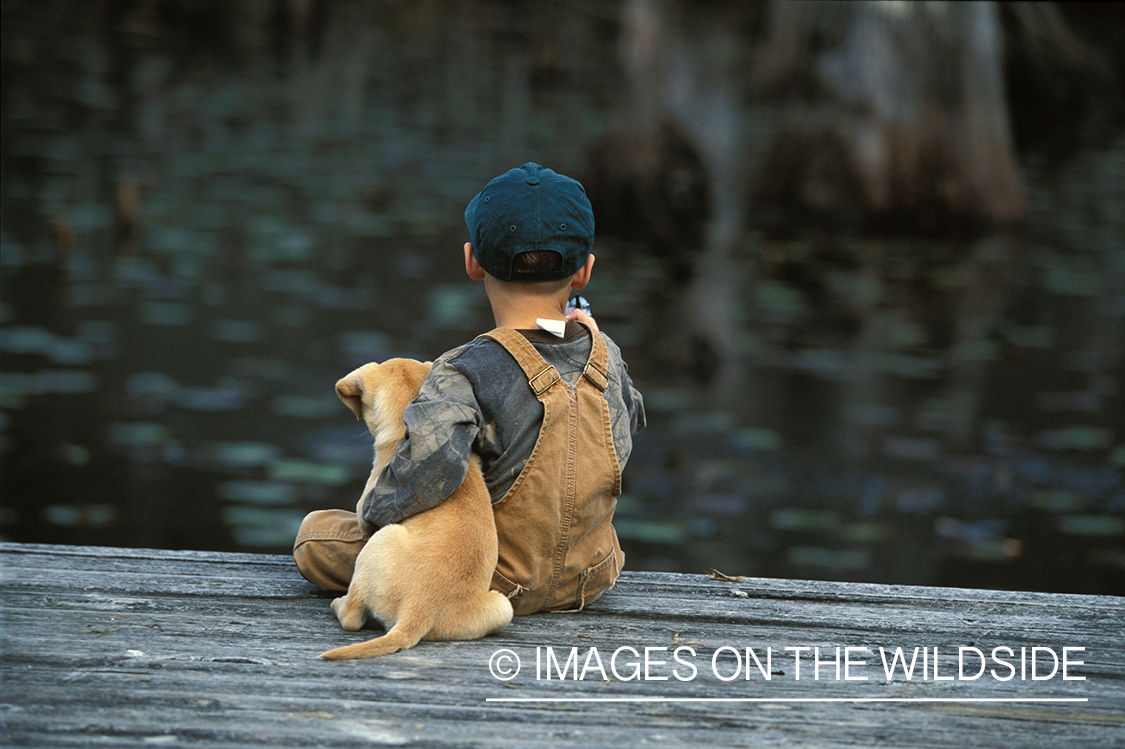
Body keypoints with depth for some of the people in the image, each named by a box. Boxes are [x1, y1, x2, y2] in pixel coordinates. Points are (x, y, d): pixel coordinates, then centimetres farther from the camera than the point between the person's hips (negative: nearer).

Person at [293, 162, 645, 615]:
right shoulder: (605, 355, -6)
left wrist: (375, 513, -22)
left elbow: (430, 463, -41)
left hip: (494, 590, -5)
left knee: (316, 533, 7)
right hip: (589, 581, 5)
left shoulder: (467, 374, -24)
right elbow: (630, 421, 15)